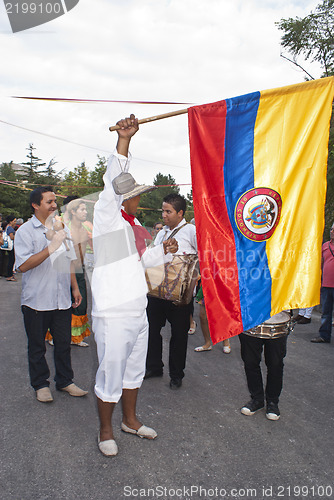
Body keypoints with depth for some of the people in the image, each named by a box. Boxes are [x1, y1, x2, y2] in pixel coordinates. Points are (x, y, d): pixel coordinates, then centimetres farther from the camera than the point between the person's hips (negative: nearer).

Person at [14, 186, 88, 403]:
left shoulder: (62, 228, 11)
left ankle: (65, 381, 28)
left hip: (62, 298, 5)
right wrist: (51, 248, -26)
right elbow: (23, 265, -19)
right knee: (37, 346, 10)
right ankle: (40, 384, 26)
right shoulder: (25, 231, -8)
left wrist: (75, 287, 15)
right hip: (36, 300, -4)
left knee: (64, 343, 13)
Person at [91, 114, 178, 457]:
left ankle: (130, 419, 40)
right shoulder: (107, 216, -9)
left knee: (134, 370, 20)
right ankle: (105, 430, 24)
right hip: (113, 313, -8)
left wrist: (164, 250, 9)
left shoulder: (133, 226, 14)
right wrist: (123, 142, -38)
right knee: (111, 374, 3)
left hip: (138, 311, 8)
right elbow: (111, 183, -27)